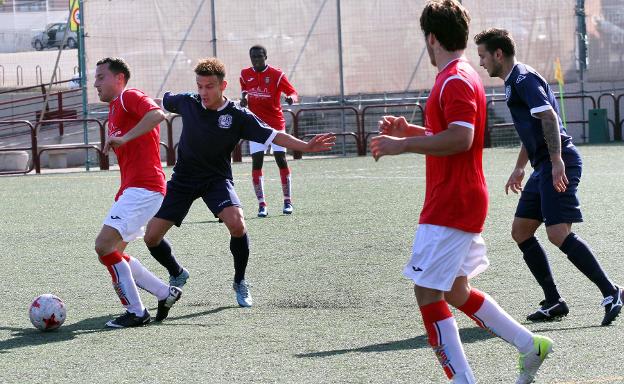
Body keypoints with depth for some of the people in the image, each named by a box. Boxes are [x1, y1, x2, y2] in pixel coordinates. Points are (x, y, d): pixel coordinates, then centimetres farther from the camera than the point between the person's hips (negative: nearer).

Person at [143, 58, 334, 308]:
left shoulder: (238, 116, -13)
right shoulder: (187, 102, -6)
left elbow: (274, 136, -17)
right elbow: (162, 101, 16)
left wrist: (306, 146, -30)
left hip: (216, 179, -3)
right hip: (183, 180, 3)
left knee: (237, 224, -30)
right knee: (151, 237, -4)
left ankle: (240, 282, -5)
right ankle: (177, 275, 29)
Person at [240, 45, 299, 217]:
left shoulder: (276, 74, -7)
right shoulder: (245, 74, 5)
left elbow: (293, 93, -10)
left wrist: (291, 98, -32)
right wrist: (244, 98, 5)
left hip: (276, 123, -3)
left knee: (281, 160, -4)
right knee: (256, 162, -7)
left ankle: (287, 201, 7)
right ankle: (261, 204, -4)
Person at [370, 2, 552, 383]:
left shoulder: (455, 81, -16)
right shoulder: (461, 77, 17)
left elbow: (460, 138, -27)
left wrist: (402, 145, -21)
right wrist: (409, 131, 16)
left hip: (450, 208, -10)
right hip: (462, 204, 10)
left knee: (427, 292, -8)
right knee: (456, 291, 17)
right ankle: (531, 345, 21)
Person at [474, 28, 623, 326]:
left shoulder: (523, 80, -10)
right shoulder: (514, 83, 22)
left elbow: (549, 116, -23)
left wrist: (557, 161, -30)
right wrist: (519, 168, 36)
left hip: (558, 166, -11)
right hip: (544, 167, 11)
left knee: (559, 234, -19)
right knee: (521, 231, 9)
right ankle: (553, 302, 11)